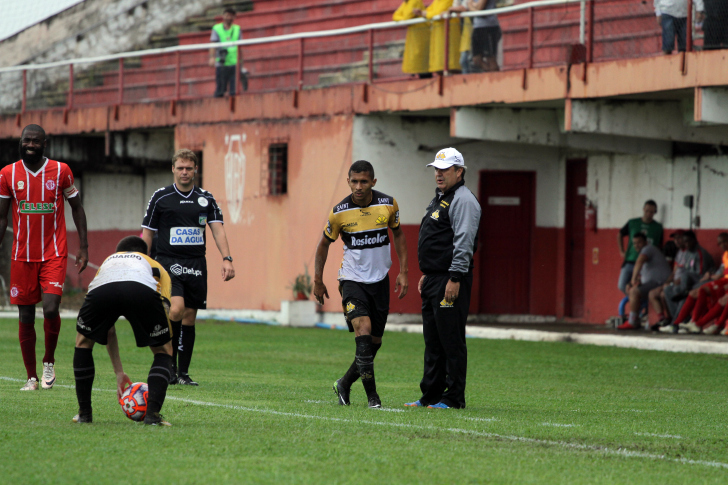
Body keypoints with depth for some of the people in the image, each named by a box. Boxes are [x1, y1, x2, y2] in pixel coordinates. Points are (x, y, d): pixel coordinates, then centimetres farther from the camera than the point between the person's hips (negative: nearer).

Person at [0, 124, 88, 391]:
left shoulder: (60, 171, -2)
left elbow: (77, 208, 9)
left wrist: (84, 247, 5)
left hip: (54, 255, -2)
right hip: (22, 256, 2)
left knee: (51, 308, -17)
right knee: (25, 316, 3)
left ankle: (49, 361, 8)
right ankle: (31, 377, 13)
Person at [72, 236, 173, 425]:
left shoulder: (107, 261, 47)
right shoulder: (155, 266, 41)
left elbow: (108, 331, 47)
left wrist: (119, 372, 53)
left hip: (102, 289, 2)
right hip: (144, 289, -2)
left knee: (83, 341, 30)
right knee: (164, 349, 21)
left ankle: (84, 413, 30)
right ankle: (152, 413, 4)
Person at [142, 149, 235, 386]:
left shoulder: (206, 199, 9)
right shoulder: (160, 198, 2)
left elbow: (218, 230, 3)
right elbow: (146, 234, 5)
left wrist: (226, 259, -11)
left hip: (196, 266, 3)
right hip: (168, 263, -3)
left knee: (189, 318, 4)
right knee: (176, 309, -23)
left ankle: (183, 373, 12)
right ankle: (169, 363, -9)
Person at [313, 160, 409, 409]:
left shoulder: (388, 205, -6)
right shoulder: (339, 212, -10)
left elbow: (398, 234, 11)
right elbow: (324, 243, 5)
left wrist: (403, 272, 6)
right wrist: (318, 281, 8)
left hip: (380, 280, 3)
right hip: (352, 279, -3)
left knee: (374, 341, 6)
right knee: (363, 329, -22)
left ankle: (344, 385, 27)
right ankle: (372, 395, -16)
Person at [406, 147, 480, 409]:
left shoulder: (463, 200, -11)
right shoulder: (439, 199, 21)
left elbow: (464, 242, -19)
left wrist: (455, 279, -23)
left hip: (451, 282, -10)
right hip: (433, 279, 10)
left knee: (451, 340, -7)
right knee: (433, 341, 13)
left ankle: (454, 398, -4)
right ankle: (430, 395, 18)